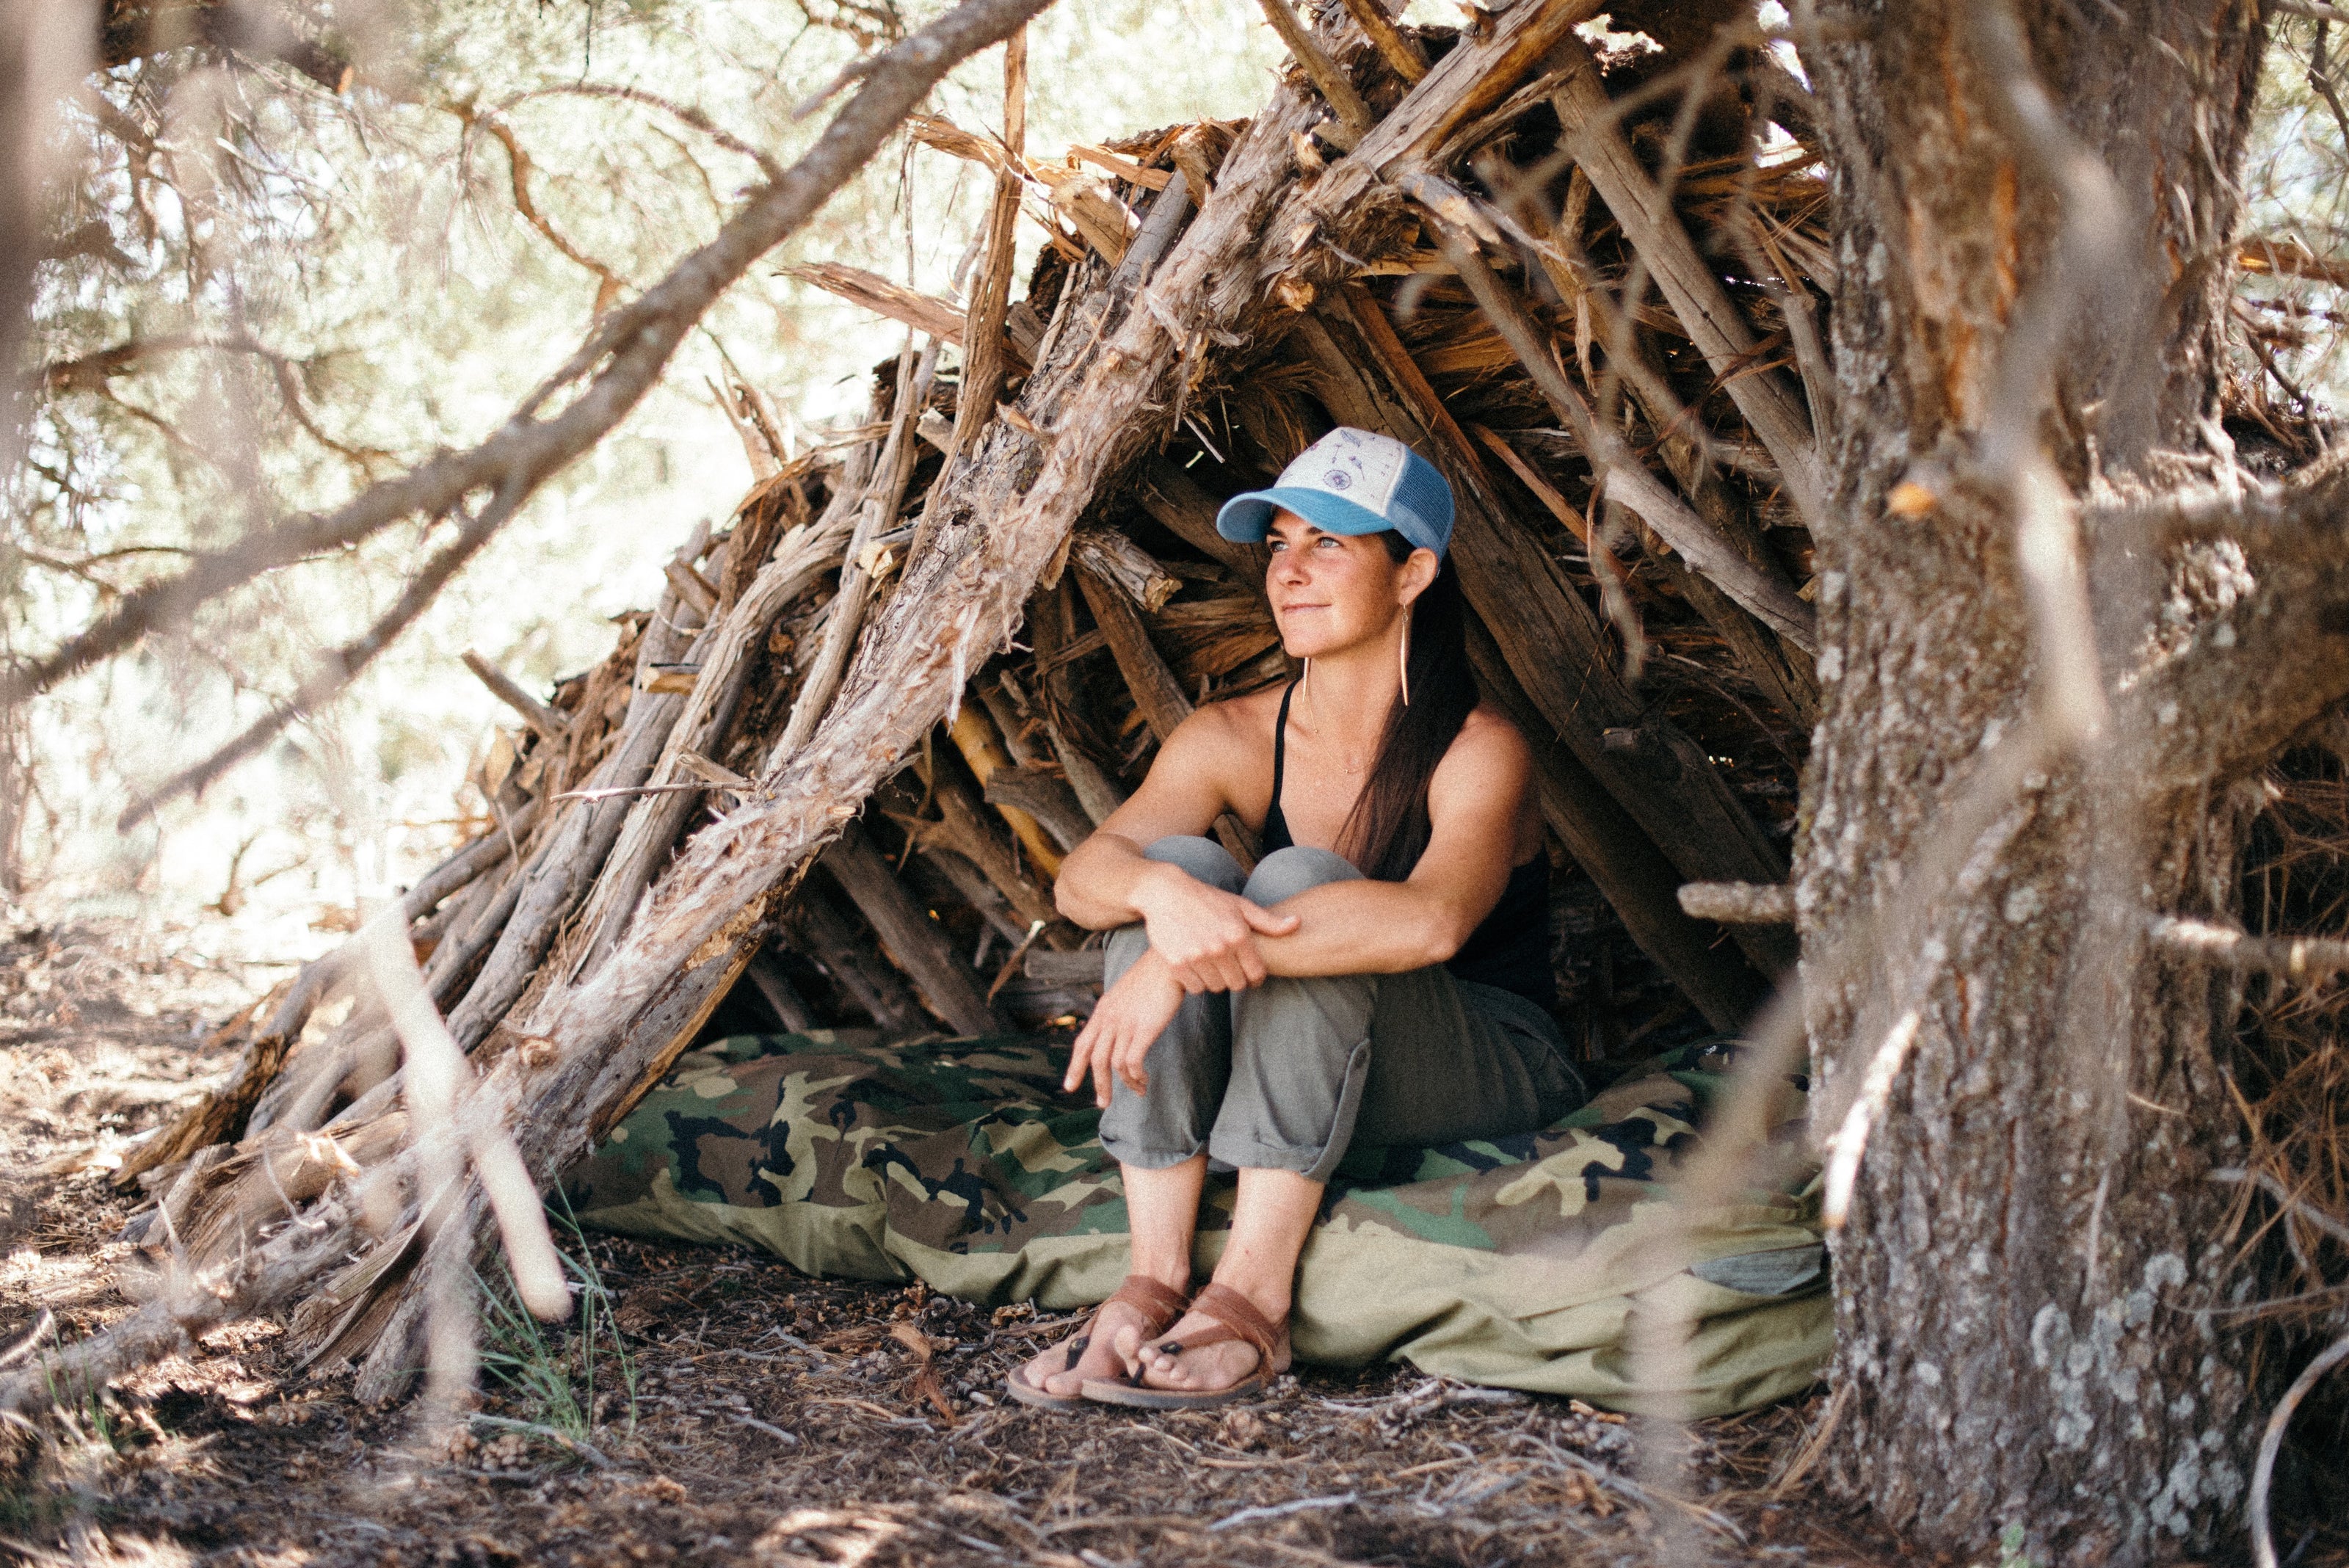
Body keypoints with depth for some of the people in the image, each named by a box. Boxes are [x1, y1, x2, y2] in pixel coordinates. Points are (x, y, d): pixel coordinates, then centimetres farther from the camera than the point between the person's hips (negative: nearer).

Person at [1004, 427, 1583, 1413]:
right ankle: (1155, 1284, -27)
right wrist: (1160, 894, -44)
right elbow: (1082, 878, -19)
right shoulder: (1234, 742, -5)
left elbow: (1433, 920, -40)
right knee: (1178, 862, -22)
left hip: (1493, 1075, -4)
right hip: (1293, 1071, 4)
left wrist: (1185, 960, -45)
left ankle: (1252, 1304, -32)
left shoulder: (1478, 753, -19)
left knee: (1299, 884, -30)